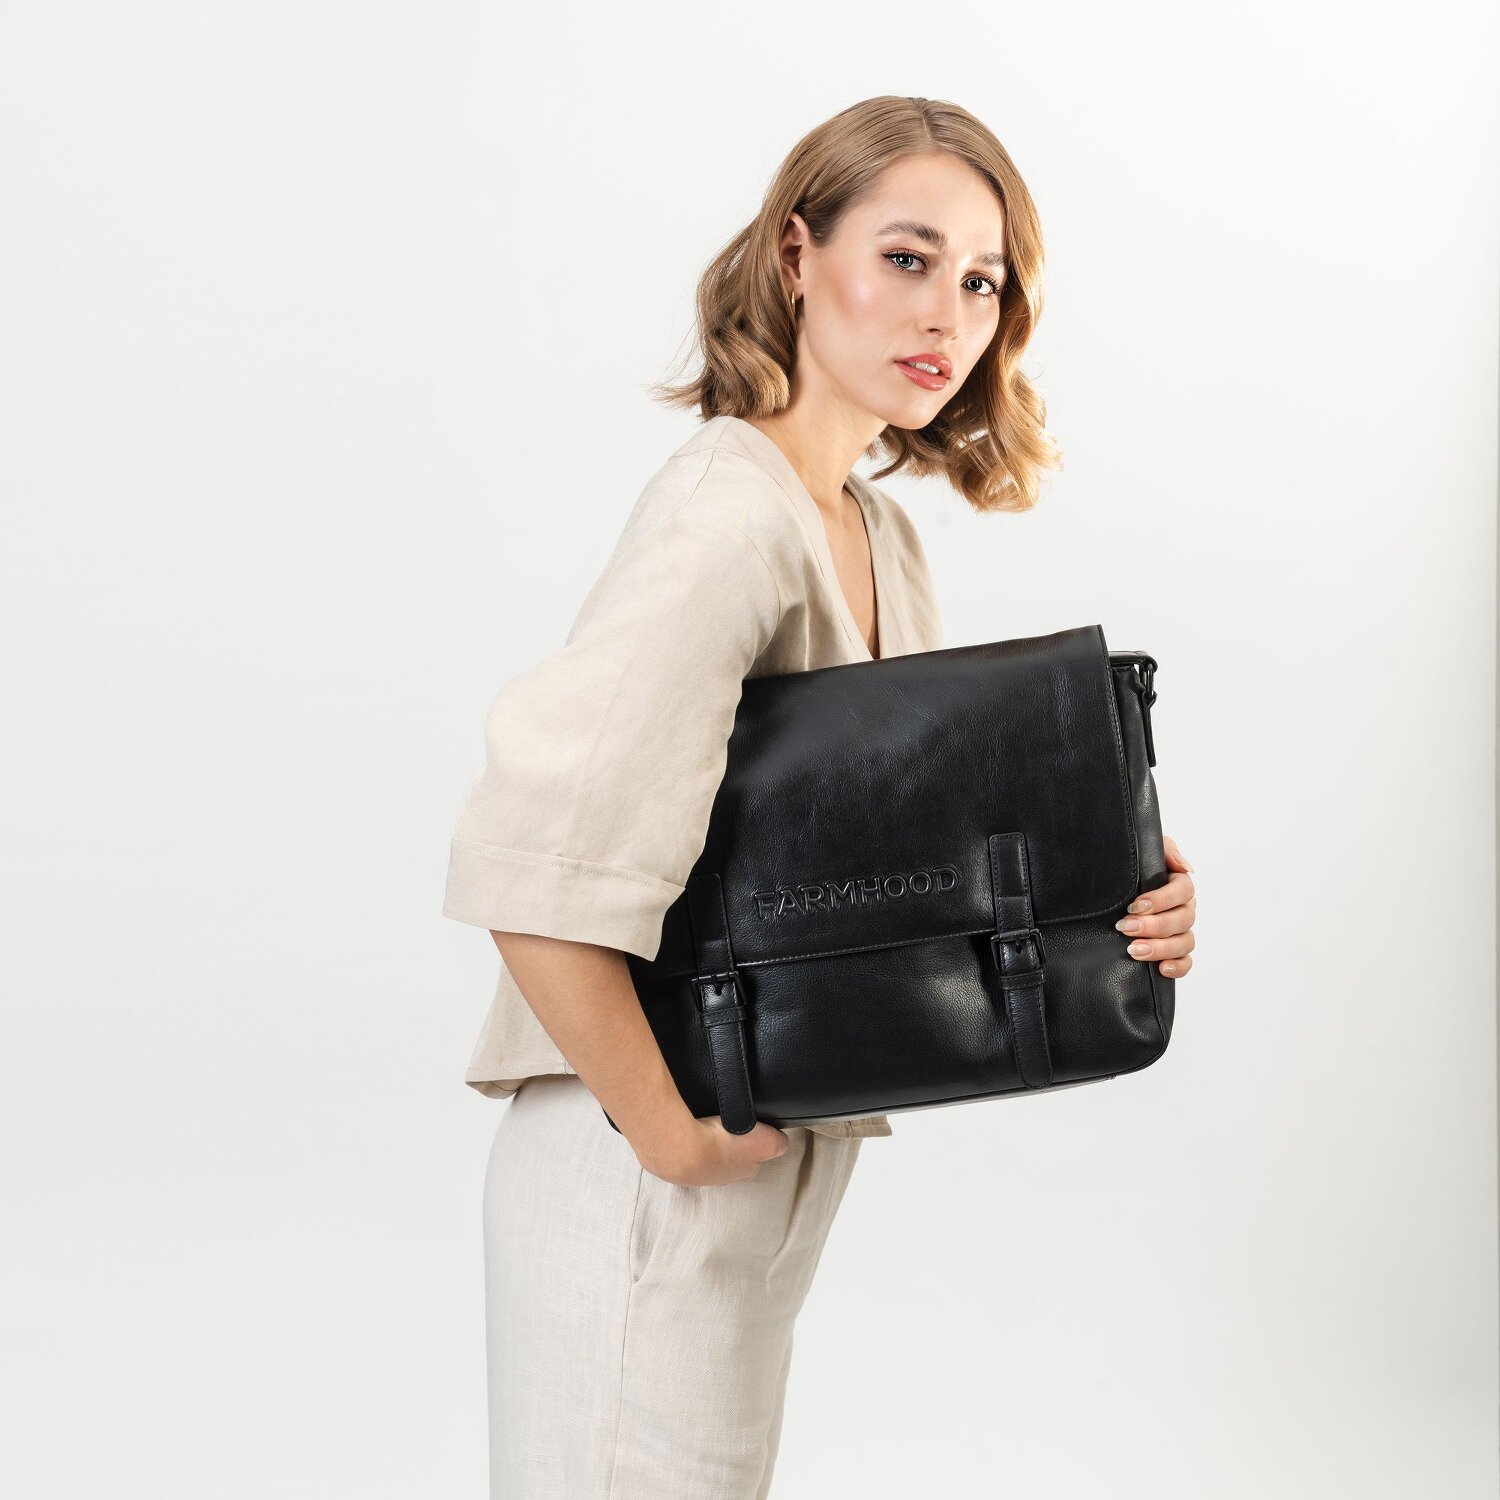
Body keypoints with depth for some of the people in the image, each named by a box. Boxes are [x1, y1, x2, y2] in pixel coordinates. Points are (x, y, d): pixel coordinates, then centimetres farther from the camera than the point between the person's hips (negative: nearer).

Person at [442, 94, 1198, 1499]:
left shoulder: (882, 537, 8)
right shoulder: (731, 517, -20)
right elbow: (530, 866, -30)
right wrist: (667, 1132, -21)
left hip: (779, 1161, 9)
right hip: (646, 1191, -9)